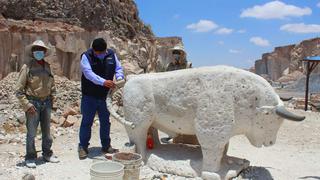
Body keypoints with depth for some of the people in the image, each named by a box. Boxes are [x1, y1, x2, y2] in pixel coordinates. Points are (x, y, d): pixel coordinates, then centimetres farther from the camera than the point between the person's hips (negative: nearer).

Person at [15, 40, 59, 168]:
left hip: (46, 102, 5)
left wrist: (52, 97, 12)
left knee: (47, 130, 15)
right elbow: (19, 90, -10)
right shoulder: (27, 67, -10)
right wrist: (26, 105, -14)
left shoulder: (47, 66, 6)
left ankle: (47, 153, 30)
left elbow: (51, 84, 20)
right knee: (31, 132, 2)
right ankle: (30, 158, 17)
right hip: (33, 103, -5)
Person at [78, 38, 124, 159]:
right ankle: (83, 147, 16)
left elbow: (118, 68, 7)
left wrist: (119, 77, -17)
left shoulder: (111, 55, 1)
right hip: (89, 96, -4)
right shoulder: (86, 56, -12)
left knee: (105, 122, 14)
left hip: (105, 96, 4)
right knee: (87, 122, 3)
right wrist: (103, 82, -38)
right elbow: (88, 73, -25)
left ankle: (106, 146, 28)